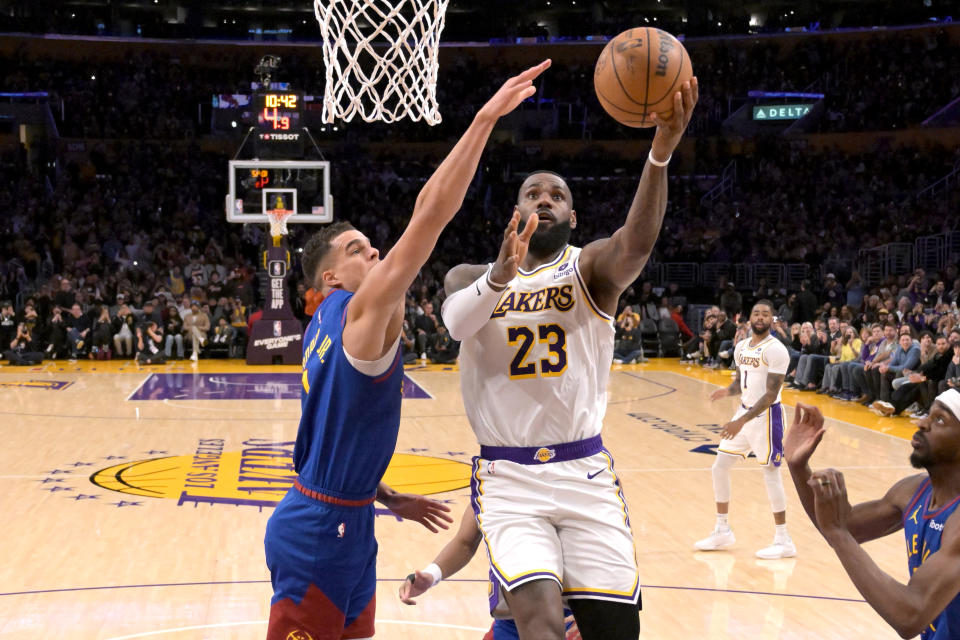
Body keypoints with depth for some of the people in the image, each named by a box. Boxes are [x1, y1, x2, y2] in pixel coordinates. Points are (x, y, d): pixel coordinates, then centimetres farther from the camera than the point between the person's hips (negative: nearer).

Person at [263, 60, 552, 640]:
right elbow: (430, 215, -24)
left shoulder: (329, 327, 12)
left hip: (345, 525, 9)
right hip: (320, 533, -9)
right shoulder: (361, 312, -15)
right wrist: (487, 117, -25)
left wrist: (387, 498, 18)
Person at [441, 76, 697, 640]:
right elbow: (456, 321, -18)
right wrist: (502, 274, -40)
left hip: (587, 473, 1)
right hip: (508, 477, -1)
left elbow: (637, 243, -22)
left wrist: (661, 151, -40)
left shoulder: (590, 269, 2)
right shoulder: (471, 278, 6)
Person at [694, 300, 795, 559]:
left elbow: (771, 394, -21)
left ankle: (783, 541, 3)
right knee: (720, 467, 9)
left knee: (770, 472, -6)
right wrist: (728, 390, -5)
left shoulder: (775, 350, -16)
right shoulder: (741, 347, 8)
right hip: (745, 411, 8)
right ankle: (722, 531, 21)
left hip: (766, 415, -8)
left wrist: (742, 421, -27)